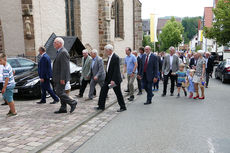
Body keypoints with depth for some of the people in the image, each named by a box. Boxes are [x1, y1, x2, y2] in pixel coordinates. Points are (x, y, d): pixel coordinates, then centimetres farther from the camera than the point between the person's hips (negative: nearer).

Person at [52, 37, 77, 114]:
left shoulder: (63, 52, -17)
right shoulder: (60, 52, 16)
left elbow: (65, 67, -23)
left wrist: (62, 79, -24)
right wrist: (55, 77, 20)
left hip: (61, 78, -10)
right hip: (58, 78, 10)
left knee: (59, 92, -9)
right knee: (61, 92, 12)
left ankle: (72, 103, 3)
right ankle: (63, 109, 18)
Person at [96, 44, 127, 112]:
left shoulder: (116, 57, -17)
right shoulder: (110, 57, 11)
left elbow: (116, 70, -22)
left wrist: (113, 80, -25)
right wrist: (106, 78, 17)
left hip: (114, 79, -9)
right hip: (108, 78, 9)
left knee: (118, 93, 2)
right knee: (103, 91, 8)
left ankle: (123, 107, 17)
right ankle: (101, 106, 17)